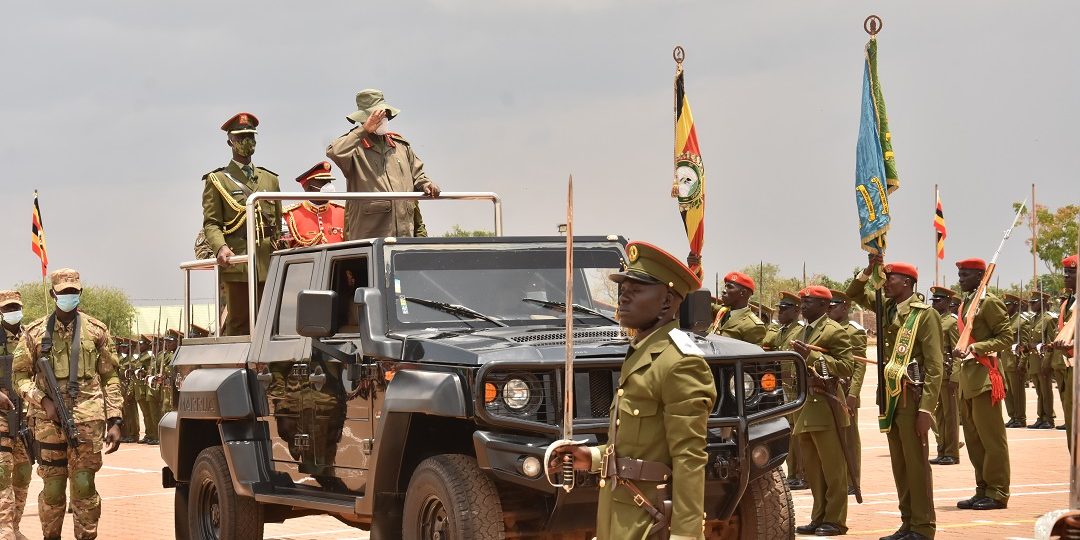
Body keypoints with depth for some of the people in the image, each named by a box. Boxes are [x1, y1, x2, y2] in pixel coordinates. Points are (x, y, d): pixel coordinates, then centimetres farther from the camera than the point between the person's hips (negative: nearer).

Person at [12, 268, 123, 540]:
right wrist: (43, 401, -10)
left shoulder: (97, 331, 7)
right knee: (52, 489, 5)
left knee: (84, 487, -4)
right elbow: (21, 375, 7)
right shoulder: (35, 332, 7)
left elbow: (110, 379, 8)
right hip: (48, 422, 1)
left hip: (87, 421, -1)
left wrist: (114, 421, 1)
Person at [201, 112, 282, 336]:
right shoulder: (216, 181, 9)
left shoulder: (270, 179, 23)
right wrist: (220, 248, -20)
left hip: (268, 266, 4)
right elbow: (211, 223, 0)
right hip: (236, 265, -4)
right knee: (238, 325, -6)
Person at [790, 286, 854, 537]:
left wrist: (811, 355, -20)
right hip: (806, 407, 9)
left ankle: (835, 520, -1)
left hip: (825, 407, -9)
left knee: (832, 467, -4)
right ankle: (819, 518, 16)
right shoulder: (806, 331, 21)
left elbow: (846, 367, -16)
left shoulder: (835, 331, -7)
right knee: (812, 467, 10)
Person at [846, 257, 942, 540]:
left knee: (916, 464, -4)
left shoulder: (924, 314, -9)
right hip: (890, 399, 7)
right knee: (899, 466, 10)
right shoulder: (887, 308, 13)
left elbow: (934, 367, -12)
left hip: (911, 400, -7)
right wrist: (869, 270, 2)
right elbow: (854, 293, 20)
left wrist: (926, 409, -18)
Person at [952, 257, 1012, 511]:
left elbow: (1006, 336, -12)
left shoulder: (990, 302, -9)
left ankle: (997, 493, 1)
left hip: (984, 376, -9)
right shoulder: (965, 303, 17)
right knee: (973, 438, 11)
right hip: (967, 378, 9)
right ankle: (983, 490, 17)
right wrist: (958, 350, 10)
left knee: (991, 437, -4)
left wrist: (976, 348, -21)